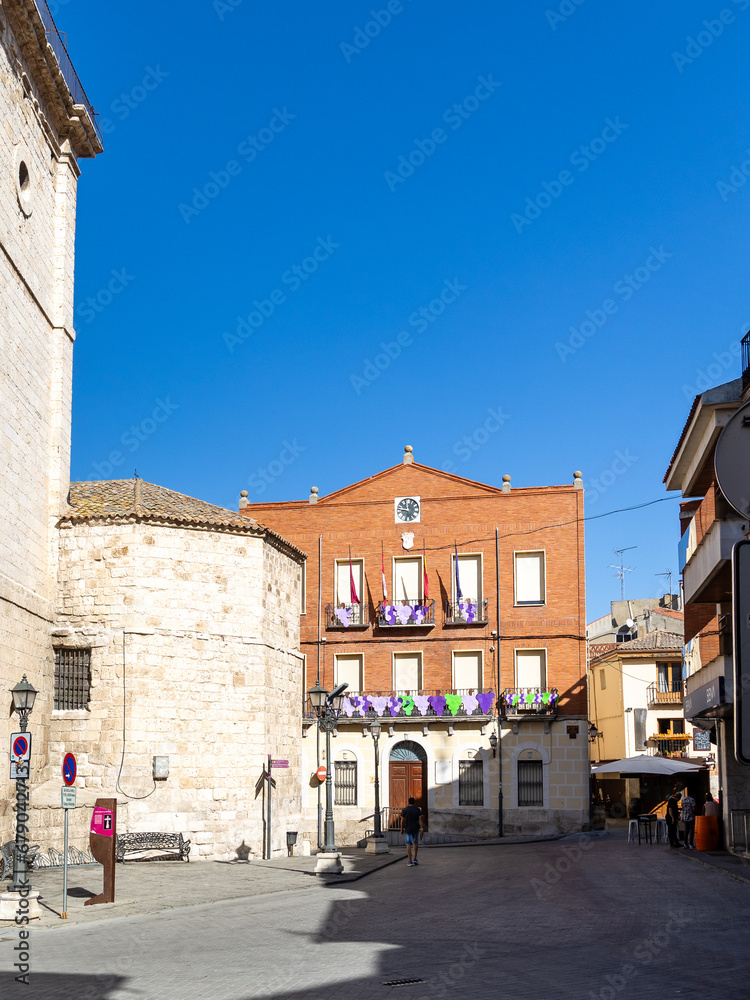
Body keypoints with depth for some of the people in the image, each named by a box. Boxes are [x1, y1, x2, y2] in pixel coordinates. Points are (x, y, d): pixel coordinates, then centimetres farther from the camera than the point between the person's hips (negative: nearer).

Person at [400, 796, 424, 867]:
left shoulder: (404, 810, -4)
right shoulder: (418, 810, -2)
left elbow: (402, 821, -2)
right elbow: (420, 820, -9)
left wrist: (402, 829, 9)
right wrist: (422, 829, -11)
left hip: (407, 829, -1)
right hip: (416, 829, 1)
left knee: (409, 845, -1)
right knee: (415, 843, 23)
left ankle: (410, 862, -7)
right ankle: (415, 859, 20)